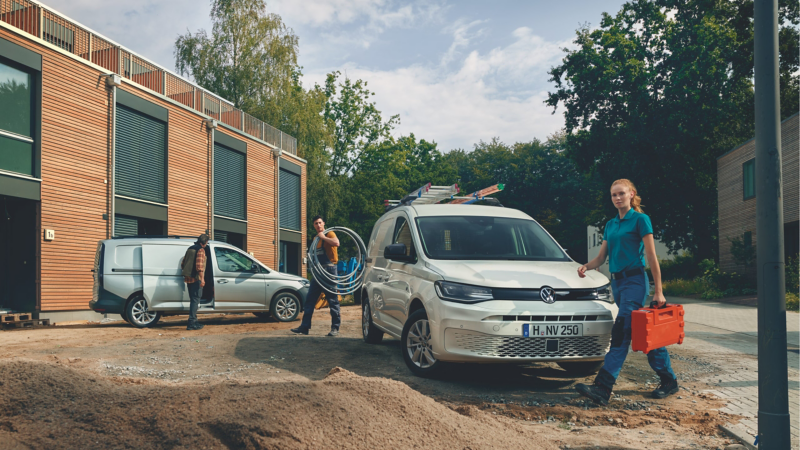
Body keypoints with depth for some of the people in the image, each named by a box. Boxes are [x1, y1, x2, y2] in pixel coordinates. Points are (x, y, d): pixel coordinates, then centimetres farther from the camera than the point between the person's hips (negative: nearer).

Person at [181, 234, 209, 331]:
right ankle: (192, 323, -10)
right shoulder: (201, 250, -10)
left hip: (188, 278, 9)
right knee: (195, 300, -6)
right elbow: (199, 266, -21)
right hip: (196, 279, -9)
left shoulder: (190, 249, 16)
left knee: (193, 300, 15)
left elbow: (183, 264, 21)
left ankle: (193, 321, 21)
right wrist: (202, 279, -22)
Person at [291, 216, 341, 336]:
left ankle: (335, 328, 2)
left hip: (329, 270, -8)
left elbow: (336, 243, -27)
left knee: (333, 300, -3)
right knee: (310, 299, 6)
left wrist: (323, 237, -16)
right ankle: (305, 327, 11)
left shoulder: (329, 234, -4)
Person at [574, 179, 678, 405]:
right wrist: (586, 266, -7)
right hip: (616, 282, 8)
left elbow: (651, 256, -7)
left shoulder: (640, 219, -4)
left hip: (634, 280, -8)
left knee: (621, 331, -15)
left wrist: (658, 291, -8)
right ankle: (669, 380, 25)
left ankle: (603, 388, -22)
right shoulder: (610, 225, 16)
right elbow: (601, 257, 15)